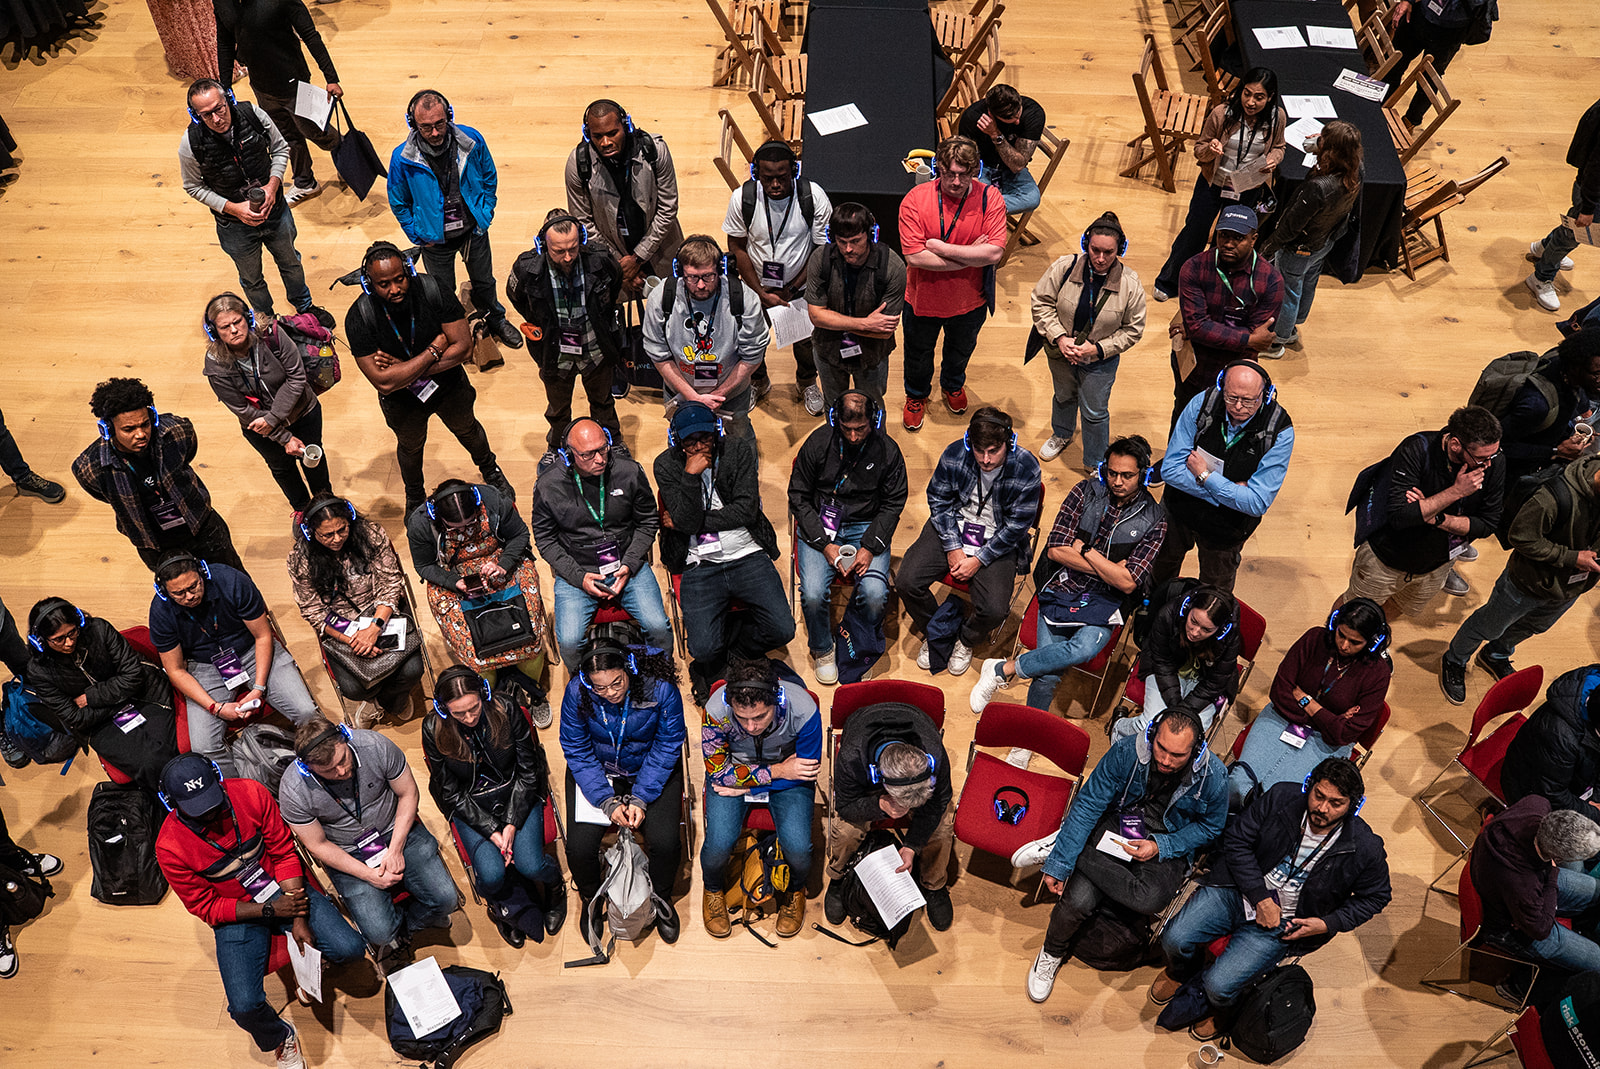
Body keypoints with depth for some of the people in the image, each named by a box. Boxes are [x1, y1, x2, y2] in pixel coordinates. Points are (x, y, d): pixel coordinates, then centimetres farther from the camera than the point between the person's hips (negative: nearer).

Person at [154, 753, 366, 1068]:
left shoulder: (251, 794, -16)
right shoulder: (170, 847, -19)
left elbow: (284, 853, -8)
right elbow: (205, 907, -10)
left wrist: (299, 919, -15)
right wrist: (270, 910, -20)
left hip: (286, 891, 1)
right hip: (237, 914, -1)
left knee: (350, 949, -17)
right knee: (245, 1007, -21)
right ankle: (282, 1038, 14)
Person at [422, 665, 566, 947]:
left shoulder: (505, 711, -17)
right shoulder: (434, 731, -16)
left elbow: (527, 772, -8)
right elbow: (452, 794, -8)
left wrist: (512, 823, -16)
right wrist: (492, 831, -17)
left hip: (517, 794, 0)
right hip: (471, 806, 0)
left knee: (530, 866, -21)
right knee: (492, 875, -22)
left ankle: (553, 882, 18)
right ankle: (499, 905, 17)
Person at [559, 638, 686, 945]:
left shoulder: (661, 688, -27)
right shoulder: (577, 693, -23)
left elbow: (667, 747, -14)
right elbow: (577, 752, -12)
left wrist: (640, 798, -20)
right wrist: (607, 801, -20)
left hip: (651, 768, -1)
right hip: (597, 770, 1)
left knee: (664, 842, -19)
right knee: (578, 847, -15)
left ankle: (662, 897, 15)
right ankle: (590, 899, 20)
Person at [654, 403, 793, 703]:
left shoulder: (738, 450, 1)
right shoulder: (666, 465, 0)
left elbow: (747, 510, -6)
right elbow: (687, 520, -9)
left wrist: (685, 522, -6)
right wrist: (691, 475, -22)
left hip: (747, 555, 2)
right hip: (699, 565, -1)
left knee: (782, 630, -16)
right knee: (702, 649, -19)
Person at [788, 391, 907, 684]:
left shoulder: (887, 450, -6)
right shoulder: (817, 443, -9)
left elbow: (893, 503, 2)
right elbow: (798, 497, -2)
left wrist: (870, 547, -12)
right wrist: (825, 544, -12)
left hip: (866, 527, 1)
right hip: (819, 526, 0)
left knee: (876, 595, -24)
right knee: (813, 594, -24)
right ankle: (822, 649, 7)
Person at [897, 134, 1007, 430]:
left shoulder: (990, 199, -20)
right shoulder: (915, 200, -23)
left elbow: (995, 252, -28)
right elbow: (914, 256, -29)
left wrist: (942, 248, -30)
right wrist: (971, 257, -27)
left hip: (970, 301, 1)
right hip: (923, 300, -1)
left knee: (961, 349, 30)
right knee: (918, 353, 24)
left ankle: (953, 384, 63)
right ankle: (916, 395, 55)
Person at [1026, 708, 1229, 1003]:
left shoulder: (1214, 777, -19)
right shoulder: (1127, 751, -20)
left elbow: (1209, 828, 0)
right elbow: (1088, 805, -13)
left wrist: (1159, 847, -16)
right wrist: (1058, 864, -16)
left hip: (1169, 846, 0)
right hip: (1117, 826, 0)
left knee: (1149, 901, -33)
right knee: (1077, 900, -23)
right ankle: (1051, 954, 10)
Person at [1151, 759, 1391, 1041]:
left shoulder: (1365, 849, -14)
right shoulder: (1282, 798, -12)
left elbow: (1375, 897, 5)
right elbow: (1237, 839, -4)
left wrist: (1328, 924, -8)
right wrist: (1261, 899, -12)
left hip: (1281, 924, -2)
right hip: (1236, 891, 2)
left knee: (1218, 986, -18)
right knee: (1174, 939, -16)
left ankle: (1218, 1007, 23)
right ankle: (1181, 972, 24)